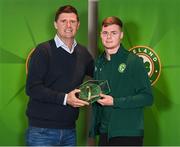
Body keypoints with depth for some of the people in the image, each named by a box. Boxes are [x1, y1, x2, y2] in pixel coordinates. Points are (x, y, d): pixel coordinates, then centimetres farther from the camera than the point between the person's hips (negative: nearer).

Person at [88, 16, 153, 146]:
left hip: (128, 134, -5)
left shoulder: (134, 61, -7)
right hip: (104, 133, 5)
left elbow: (147, 98, -12)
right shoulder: (99, 62, 11)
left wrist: (115, 102, -16)